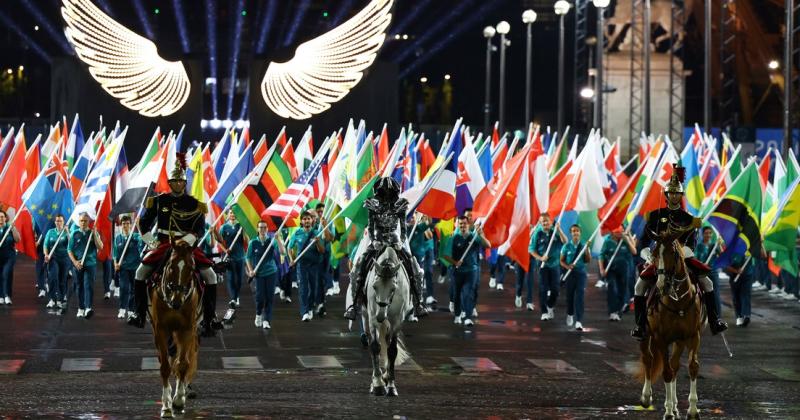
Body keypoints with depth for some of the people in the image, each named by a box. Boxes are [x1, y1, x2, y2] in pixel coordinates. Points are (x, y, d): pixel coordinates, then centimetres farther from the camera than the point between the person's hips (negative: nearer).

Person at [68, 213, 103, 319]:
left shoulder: (93, 233, 5)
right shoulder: (75, 234, 6)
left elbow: (100, 247, -4)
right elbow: (69, 250, 6)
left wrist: (94, 235, -14)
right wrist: (75, 261, -8)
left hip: (90, 263, -2)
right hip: (78, 264, 2)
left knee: (88, 285, -14)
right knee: (80, 286, 8)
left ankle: (88, 308, -25)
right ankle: (81, 309, 17)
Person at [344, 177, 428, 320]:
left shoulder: (400, 205, 1)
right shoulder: (373, 206, -1)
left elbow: (403, 226, 2)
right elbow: (370, 226, 0)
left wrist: (402, 241, -14)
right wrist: (373, 240, -16)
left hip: (395, 242, 0)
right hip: (377, 242, 0)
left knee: (414, 268, -16)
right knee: (359, 267, -19)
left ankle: (418, 304, -10)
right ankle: (354, 304, -15)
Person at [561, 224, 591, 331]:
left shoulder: (583, 246, 1)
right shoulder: (566, 246, 0)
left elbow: (588, 260, -3)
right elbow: (561, 260, 4)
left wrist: (587, 249, -15)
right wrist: (567, 266, -17)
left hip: (581, 273, -1)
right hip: (570, 273, 1)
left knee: (579, 297, -9)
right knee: (570, 295, 11)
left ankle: (579, 321, -13)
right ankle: (570, 315, 38)